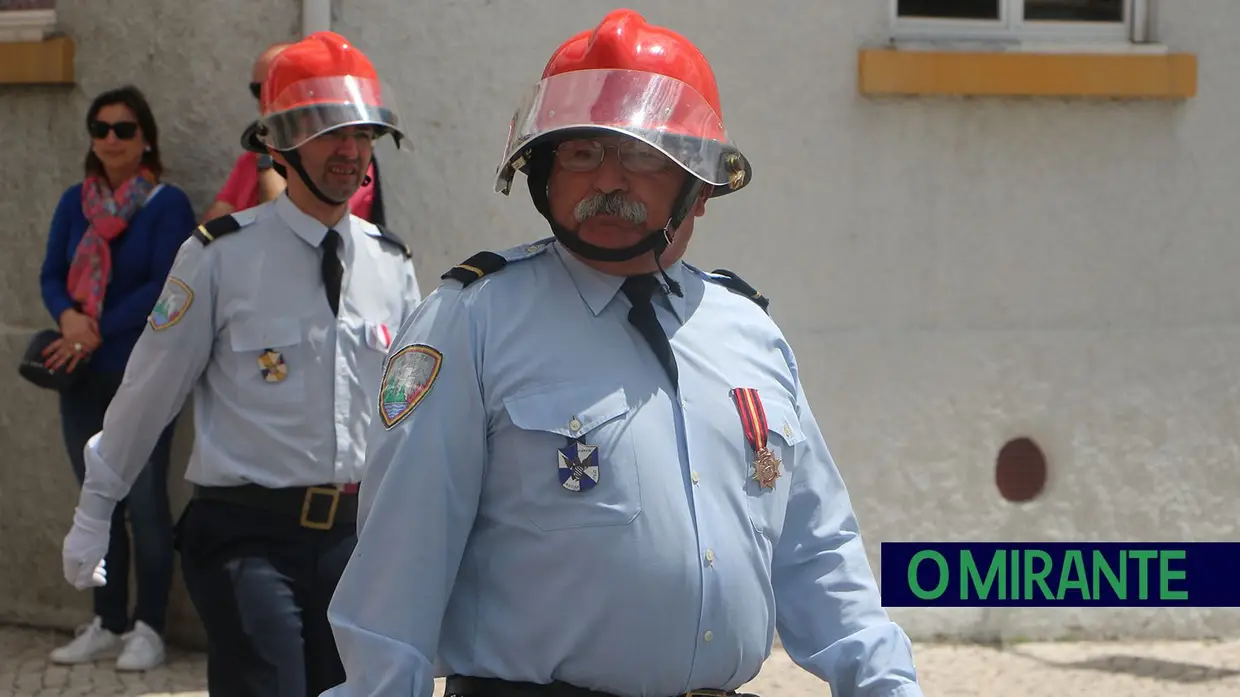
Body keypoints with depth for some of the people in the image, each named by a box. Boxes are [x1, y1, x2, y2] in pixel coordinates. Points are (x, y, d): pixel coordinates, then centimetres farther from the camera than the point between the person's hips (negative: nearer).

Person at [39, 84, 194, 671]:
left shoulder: (167, 204, -6)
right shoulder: (76, 202, 10)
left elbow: (165, 286, -13)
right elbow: (51, 274, 7)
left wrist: (99, 332, -17)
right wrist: (68, 315, -15)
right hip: (83, 378, 6)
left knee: (145, 501, -3)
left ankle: (148, 629, 4)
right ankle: (108, 624, 19)